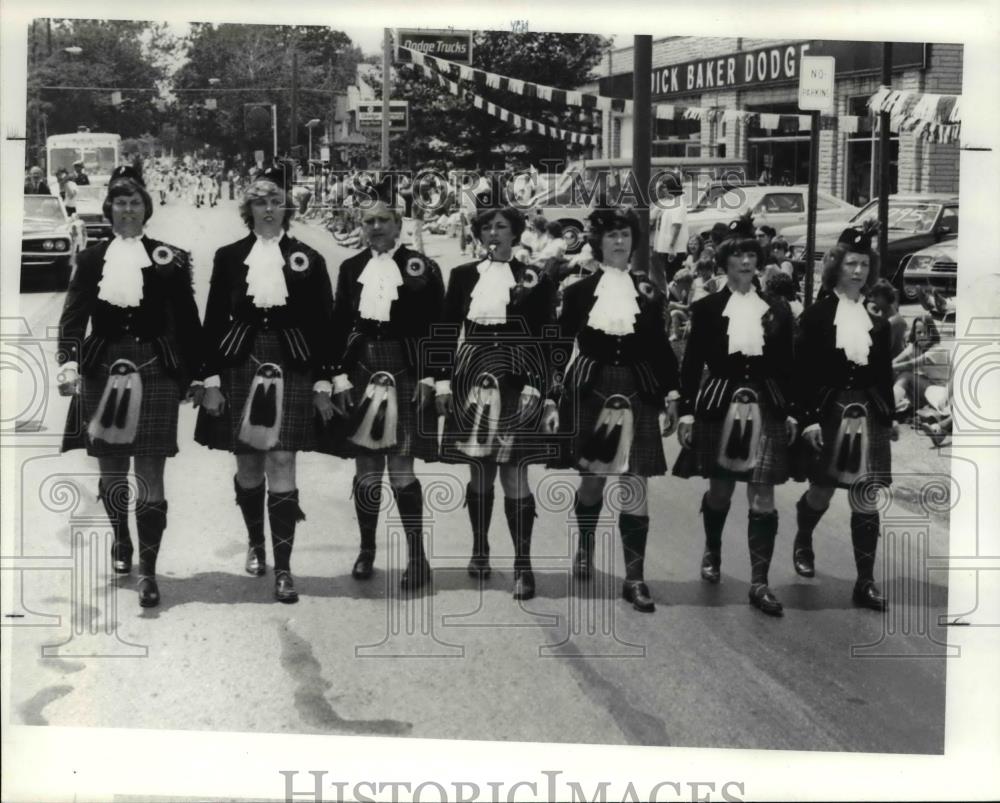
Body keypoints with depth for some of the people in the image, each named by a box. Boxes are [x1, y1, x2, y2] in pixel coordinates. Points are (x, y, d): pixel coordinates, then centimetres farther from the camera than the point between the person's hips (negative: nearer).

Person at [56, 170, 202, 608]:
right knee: (111, 469, 12)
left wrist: (196, 374, 2)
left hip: (155, 371, -2)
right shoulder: (91, 259, 8)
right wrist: (69, 361, -16)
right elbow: (74, 314, 0)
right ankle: (121, 540, 37)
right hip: (103, 369, 2)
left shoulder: (168, 258, 3)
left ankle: (148, 569, -3)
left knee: (149, 475, -5)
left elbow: (187, 321, 3)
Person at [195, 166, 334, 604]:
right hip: (240, 366, 2)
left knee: (281, 463, -7)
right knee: (247, 464, 9)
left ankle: (283, 568, -6)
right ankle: (255, 542, 33)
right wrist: (211, 379, 0)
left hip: (291, 369, -1)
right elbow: (214, 321, 5)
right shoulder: (228, 257, 6)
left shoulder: (308, 259, 4)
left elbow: (322, 323, 4)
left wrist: (323, 381, 0)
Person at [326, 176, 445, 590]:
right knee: (366, 468, 8)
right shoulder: (350, 268, 10)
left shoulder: (422, 268, 0)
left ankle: (417, 555, 4)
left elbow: (436, 329, -3)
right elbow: (339, 326, 8)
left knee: (401, 469, -5)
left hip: (405, 374, -3)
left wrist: (428, 378, -9)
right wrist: (340, 375, 0)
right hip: (361, 374, 3)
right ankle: (366, 549, 21)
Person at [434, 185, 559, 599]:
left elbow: (544, 341, -1)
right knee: (478, 470, 9)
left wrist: (536, 389, -10)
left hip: (516, 382, -2)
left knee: (514, 473, -5)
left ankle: (523, 564, 0)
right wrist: (444, 381, 2)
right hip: (473, 378, 2)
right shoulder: (463, 275, 7)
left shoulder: (533, 280, 1)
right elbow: (448, 331, 8)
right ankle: (480, 550, 25)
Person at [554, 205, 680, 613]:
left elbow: (660, 346, 8)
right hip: (590, 388, 0)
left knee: (634, 484, -5)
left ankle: (634, 577, 0)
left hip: (637, 391, 1)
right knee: (591, 478, 9)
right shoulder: (580, 289, 2)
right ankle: (584, 548, 37)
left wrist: (670, 394, 4)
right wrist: (554, 394, -1)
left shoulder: (647, 290, 6)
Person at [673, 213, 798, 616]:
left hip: (765, 408, 1)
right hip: (719, 405, -1)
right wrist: (686, 412, -4)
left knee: (762, 499, -3)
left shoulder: (777, 309, 6)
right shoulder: (706, 307, 1)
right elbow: (692, 363, 1)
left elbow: (786, 366, 10)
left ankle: (759, 583, 1)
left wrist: (791, 413, 6)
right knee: (719, 490, 11)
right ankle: (712, 553, 38)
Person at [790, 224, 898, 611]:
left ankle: (865, 582, 3)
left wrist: (890, 417, 11)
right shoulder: (817, 314, -4)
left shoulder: (878, 319, 5)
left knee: (866, 500, 0)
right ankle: (803, 543, 41)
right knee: (821, 493, 10)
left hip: (868, 415, 2)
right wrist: (808, 419, -13)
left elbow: (885, 373, 11)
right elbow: (803, 372, -7)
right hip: (828, 413, -2)